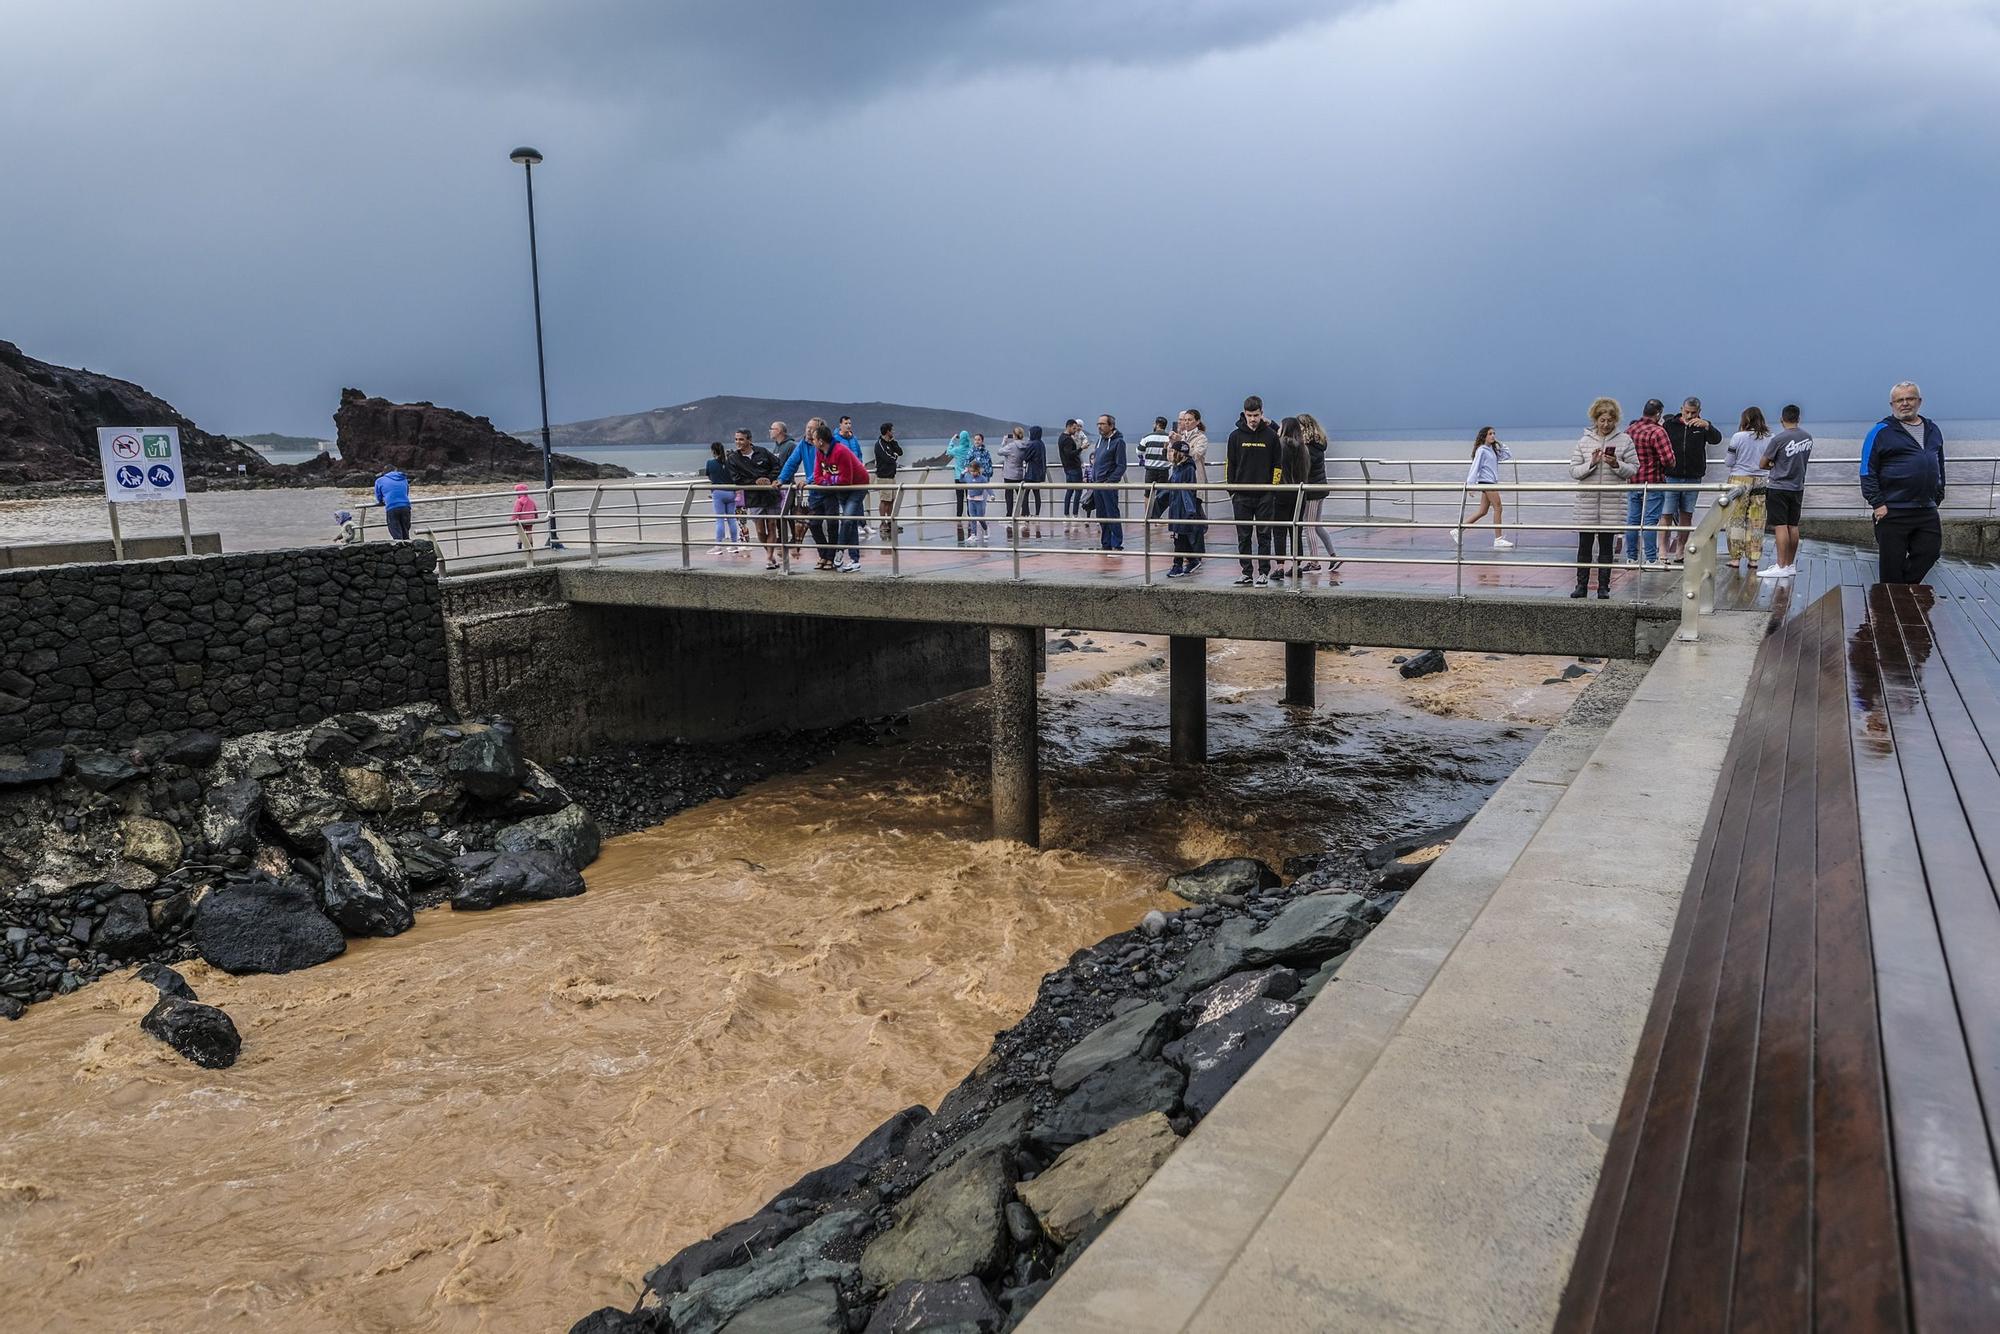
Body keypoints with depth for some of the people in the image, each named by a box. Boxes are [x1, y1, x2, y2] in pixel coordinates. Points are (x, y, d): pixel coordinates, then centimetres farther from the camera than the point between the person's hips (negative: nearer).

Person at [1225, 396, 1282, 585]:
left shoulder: (1271, 435, 0)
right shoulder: (1236, 436, 3)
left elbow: (1277, 464, 3)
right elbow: (1230, 464, 7)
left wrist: (1274, 490, -2)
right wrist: (1231, 490, 2)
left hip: (1265, 495, -1)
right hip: (1241, 495, 1)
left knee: (1264, 536, 3)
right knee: (1244, 537, 4)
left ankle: (1264, 573, 9)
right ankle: (1247, 573, 10)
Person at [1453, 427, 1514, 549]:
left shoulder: (1492, 450, 16)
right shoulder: (1481, 450, -10)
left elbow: (1507, 456, 23)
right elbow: (1475, 467, -13)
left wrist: (1499, 443, 14)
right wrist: (1470, 484, -18)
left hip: (1491, 483, 9)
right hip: (1486, 482, -9)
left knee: (1482, 511, 9)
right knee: (1498, 508, -8)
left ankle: (1458, 531, 11)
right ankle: (1498, 539, -6)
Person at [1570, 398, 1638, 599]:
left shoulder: (1624, 440, 3)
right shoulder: (1584, 441, 5)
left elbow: (1633, 469, 2)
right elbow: (1574, 470, 0)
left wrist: (1617, 465, -16)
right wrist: (1591, 463, -16)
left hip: (1612, 501, -1)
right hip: (1587, 501, 1)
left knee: (1606, 546, 6)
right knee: (1584, 545, 3)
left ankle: (1603, 586, 13)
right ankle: (1582, 584, 11)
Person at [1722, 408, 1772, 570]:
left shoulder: (1739, 437, -7)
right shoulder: (1770, 439, 2)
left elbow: (1729, 462, -2)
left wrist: (1728, 480, 12)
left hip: (1740, 479, -3)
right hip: (1762, 482, 3)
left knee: (1736, 520, 4)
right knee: (1757, 522, 7)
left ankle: (1736, 557, 4)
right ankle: (1754, 559, 11)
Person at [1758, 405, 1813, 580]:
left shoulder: (1779, 439, -16)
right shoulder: (1807, 438, 4)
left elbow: (1763, 464, -7)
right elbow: (1803, 460, 14)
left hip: (1778, 488, -7)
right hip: (1798, 487, 7)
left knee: (1780, 527, -6)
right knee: (1793, 526, 11)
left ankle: (1781, 567, -8)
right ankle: (1789, 564, 18)